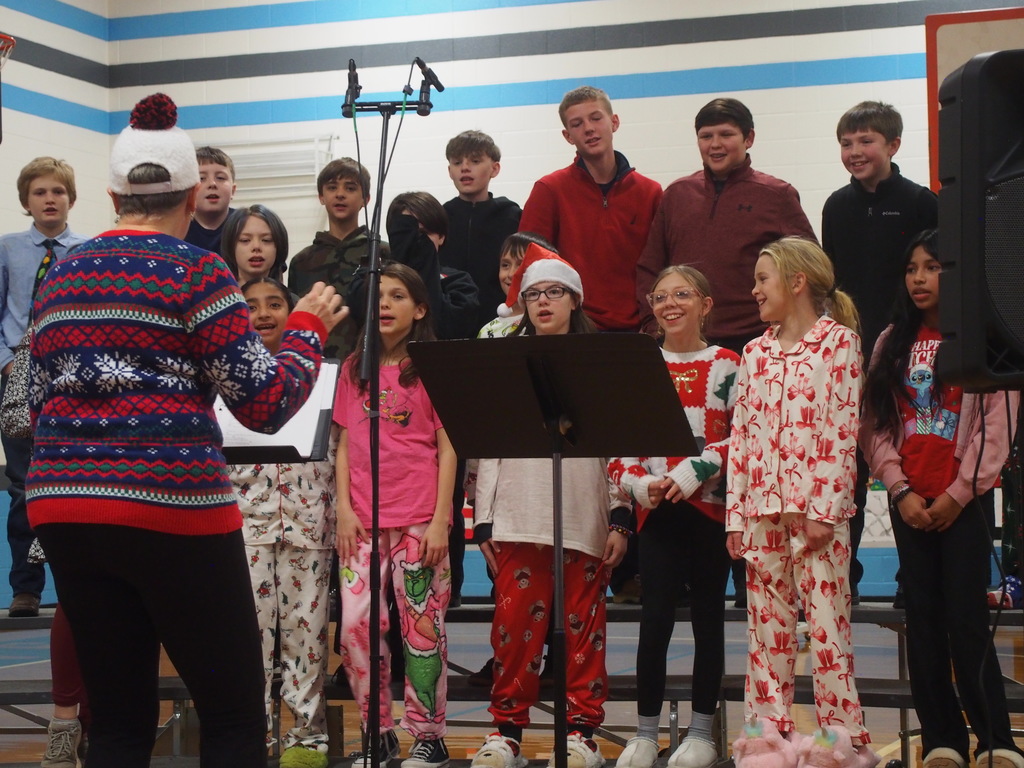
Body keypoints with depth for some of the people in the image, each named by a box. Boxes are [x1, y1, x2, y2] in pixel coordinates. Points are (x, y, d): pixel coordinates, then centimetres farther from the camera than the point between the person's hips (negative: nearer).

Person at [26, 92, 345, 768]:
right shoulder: (196, 272, -5)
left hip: (60, 506, 6)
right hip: (171, 508, -6)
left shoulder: (61, 275, 13)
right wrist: (308, 327, 9)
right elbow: (265, 404, -6)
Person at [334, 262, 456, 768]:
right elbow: (344, 445, 12)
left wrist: (440, 519, -8)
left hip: (419, 518, -3)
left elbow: (447, 448, -1)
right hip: (364, 519, 3)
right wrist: (344, 509, 1)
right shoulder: (355, 368, 13)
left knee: (421, 627, -1)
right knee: (356, 626, -4)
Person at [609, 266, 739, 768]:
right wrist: (639, 484, -10)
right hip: (657, 511, 1)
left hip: (711, 506, -1)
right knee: (655, 618, -3)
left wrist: (691, 473, -16)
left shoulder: (727, 365, 2)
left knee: (708, 618, 6)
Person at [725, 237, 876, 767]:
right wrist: (736, 514, 6)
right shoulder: (756, 353, 15)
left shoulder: (838, 341, -1)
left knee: (827, 623, -5)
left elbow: (841, 430, -7)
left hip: (817, 507, -5)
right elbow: (740, 435, 12)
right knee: (767, 625, 6)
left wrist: (823, 510, -14)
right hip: (762, 506, 5)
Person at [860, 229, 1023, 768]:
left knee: (967, 621, -7)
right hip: (909, 503, 4)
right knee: (922, 622, 5)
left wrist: (957, 494, -11)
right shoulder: (893, 341, 10)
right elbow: (874, 425, 6)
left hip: (965, 502, -4)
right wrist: (901, 490, -6)